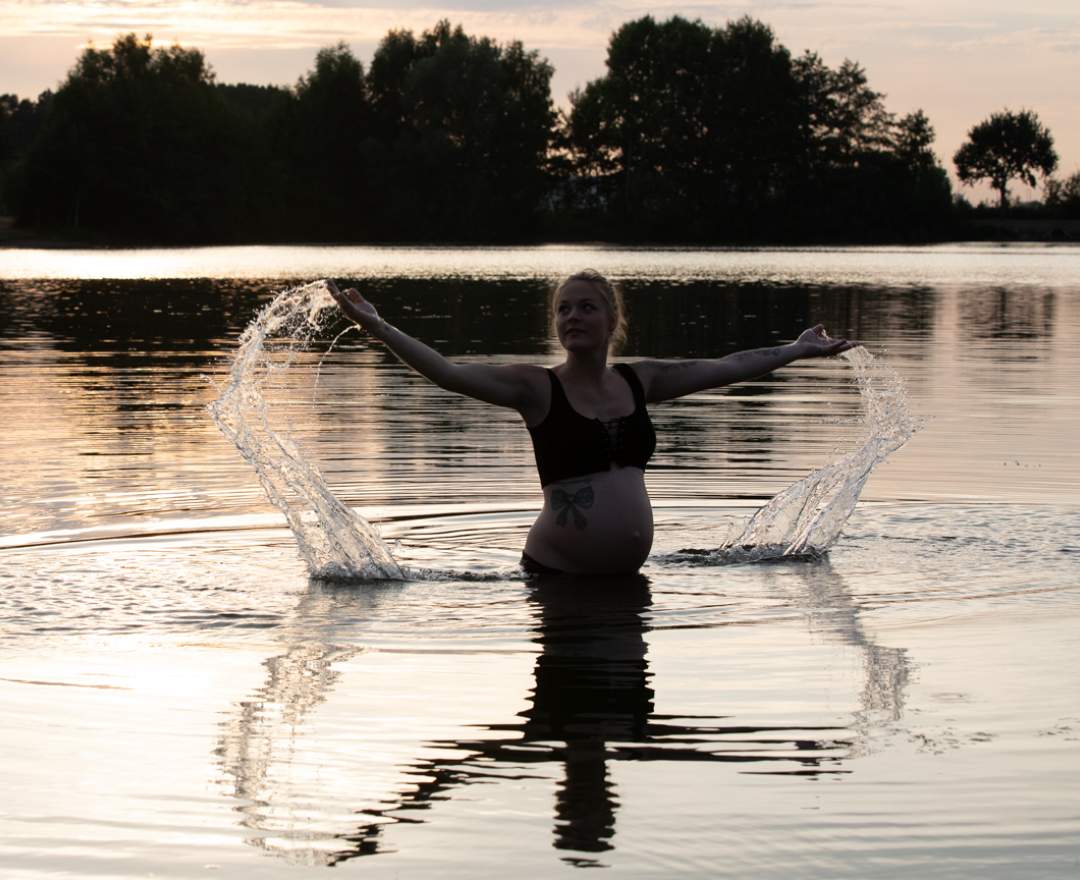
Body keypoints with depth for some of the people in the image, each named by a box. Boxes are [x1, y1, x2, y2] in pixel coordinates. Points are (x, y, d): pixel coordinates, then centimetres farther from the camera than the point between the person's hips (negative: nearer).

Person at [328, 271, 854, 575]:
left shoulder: (638, 380, 10)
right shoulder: (536, 387, -5)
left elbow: (726, 368, 19)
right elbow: (448, 374, -16)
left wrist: (799, 351, 26)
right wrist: (377, 328, -26)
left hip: (626, 572, 5)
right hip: (559, 572, -5)